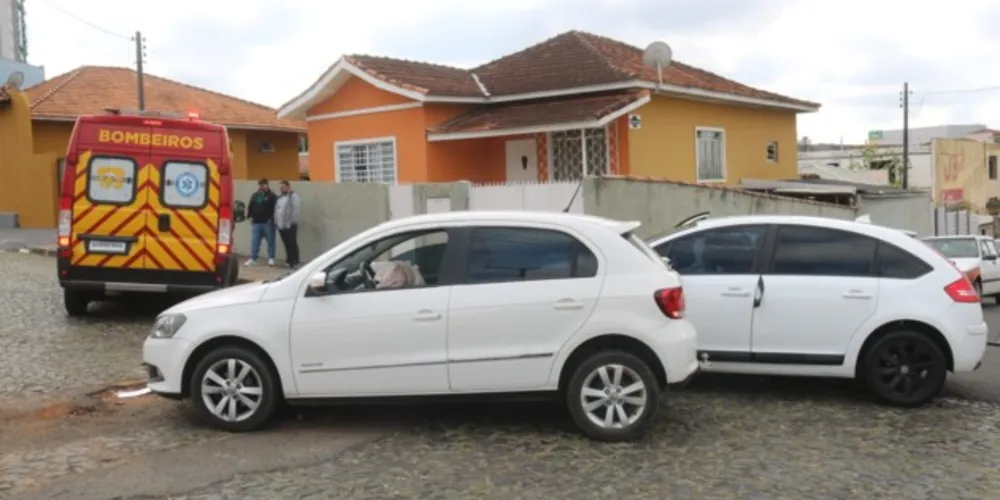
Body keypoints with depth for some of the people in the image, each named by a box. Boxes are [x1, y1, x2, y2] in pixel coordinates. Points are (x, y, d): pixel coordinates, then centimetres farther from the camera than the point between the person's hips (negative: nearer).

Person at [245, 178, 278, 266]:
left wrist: (271, 219, -13)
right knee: (254, 241, 2)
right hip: (256, 222, 4)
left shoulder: (272, 196, -2)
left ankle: (271, 258, 11)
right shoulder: (254, 196, 14)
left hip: (268, 223, -4)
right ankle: (252, 259, 4)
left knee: (270, 241, 2)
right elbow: (250, 207, 18)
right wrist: (250, 217, 7)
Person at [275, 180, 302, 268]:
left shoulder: (293, 196, -8)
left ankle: (295, 262, -2)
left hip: (290, 225, -8)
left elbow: (297, 210, -16)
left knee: (292, 244, -6)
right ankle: (290, 261, 18)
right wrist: (276, 221, 14)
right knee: (287, 244, 12)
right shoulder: (280, 198, 19)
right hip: (281, 225, 8)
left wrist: (292, 221, -17)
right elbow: (276, 210, 24)